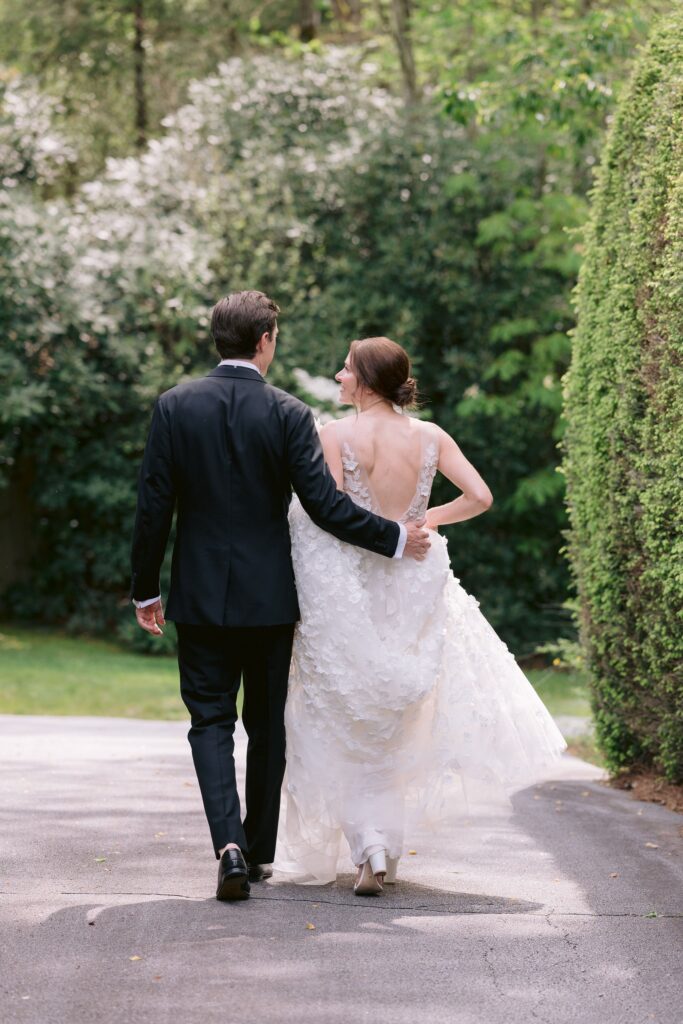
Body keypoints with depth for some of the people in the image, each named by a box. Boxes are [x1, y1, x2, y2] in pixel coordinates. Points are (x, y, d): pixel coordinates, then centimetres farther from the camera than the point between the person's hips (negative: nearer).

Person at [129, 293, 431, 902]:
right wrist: (394, 539, 0)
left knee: (210, 720, 4)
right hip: (269, 596, 0)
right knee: (267, 723, 13)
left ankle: (230, 845, -16)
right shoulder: (289, 414, -8)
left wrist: (145, 590, 6)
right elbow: (323, 502, -12)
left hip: (200, 595, 0)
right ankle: (259, 852, 20)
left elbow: (154, 505, -3)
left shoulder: (175, 407, -3)